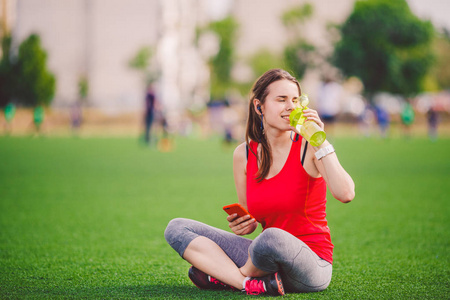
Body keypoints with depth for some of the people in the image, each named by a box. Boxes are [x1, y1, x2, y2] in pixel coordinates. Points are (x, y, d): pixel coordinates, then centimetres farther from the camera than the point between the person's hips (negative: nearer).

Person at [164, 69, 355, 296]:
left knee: (272, 238, -40)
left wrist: (321, 143, -21)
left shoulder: (308, 148, -7)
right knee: (177, 228, -1)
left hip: (312, 265, -5)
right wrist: (240, 224, -7)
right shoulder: (244, 154, 5)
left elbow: (345, 194, -24)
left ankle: (224, 276, -6)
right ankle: (253, 285, -21)